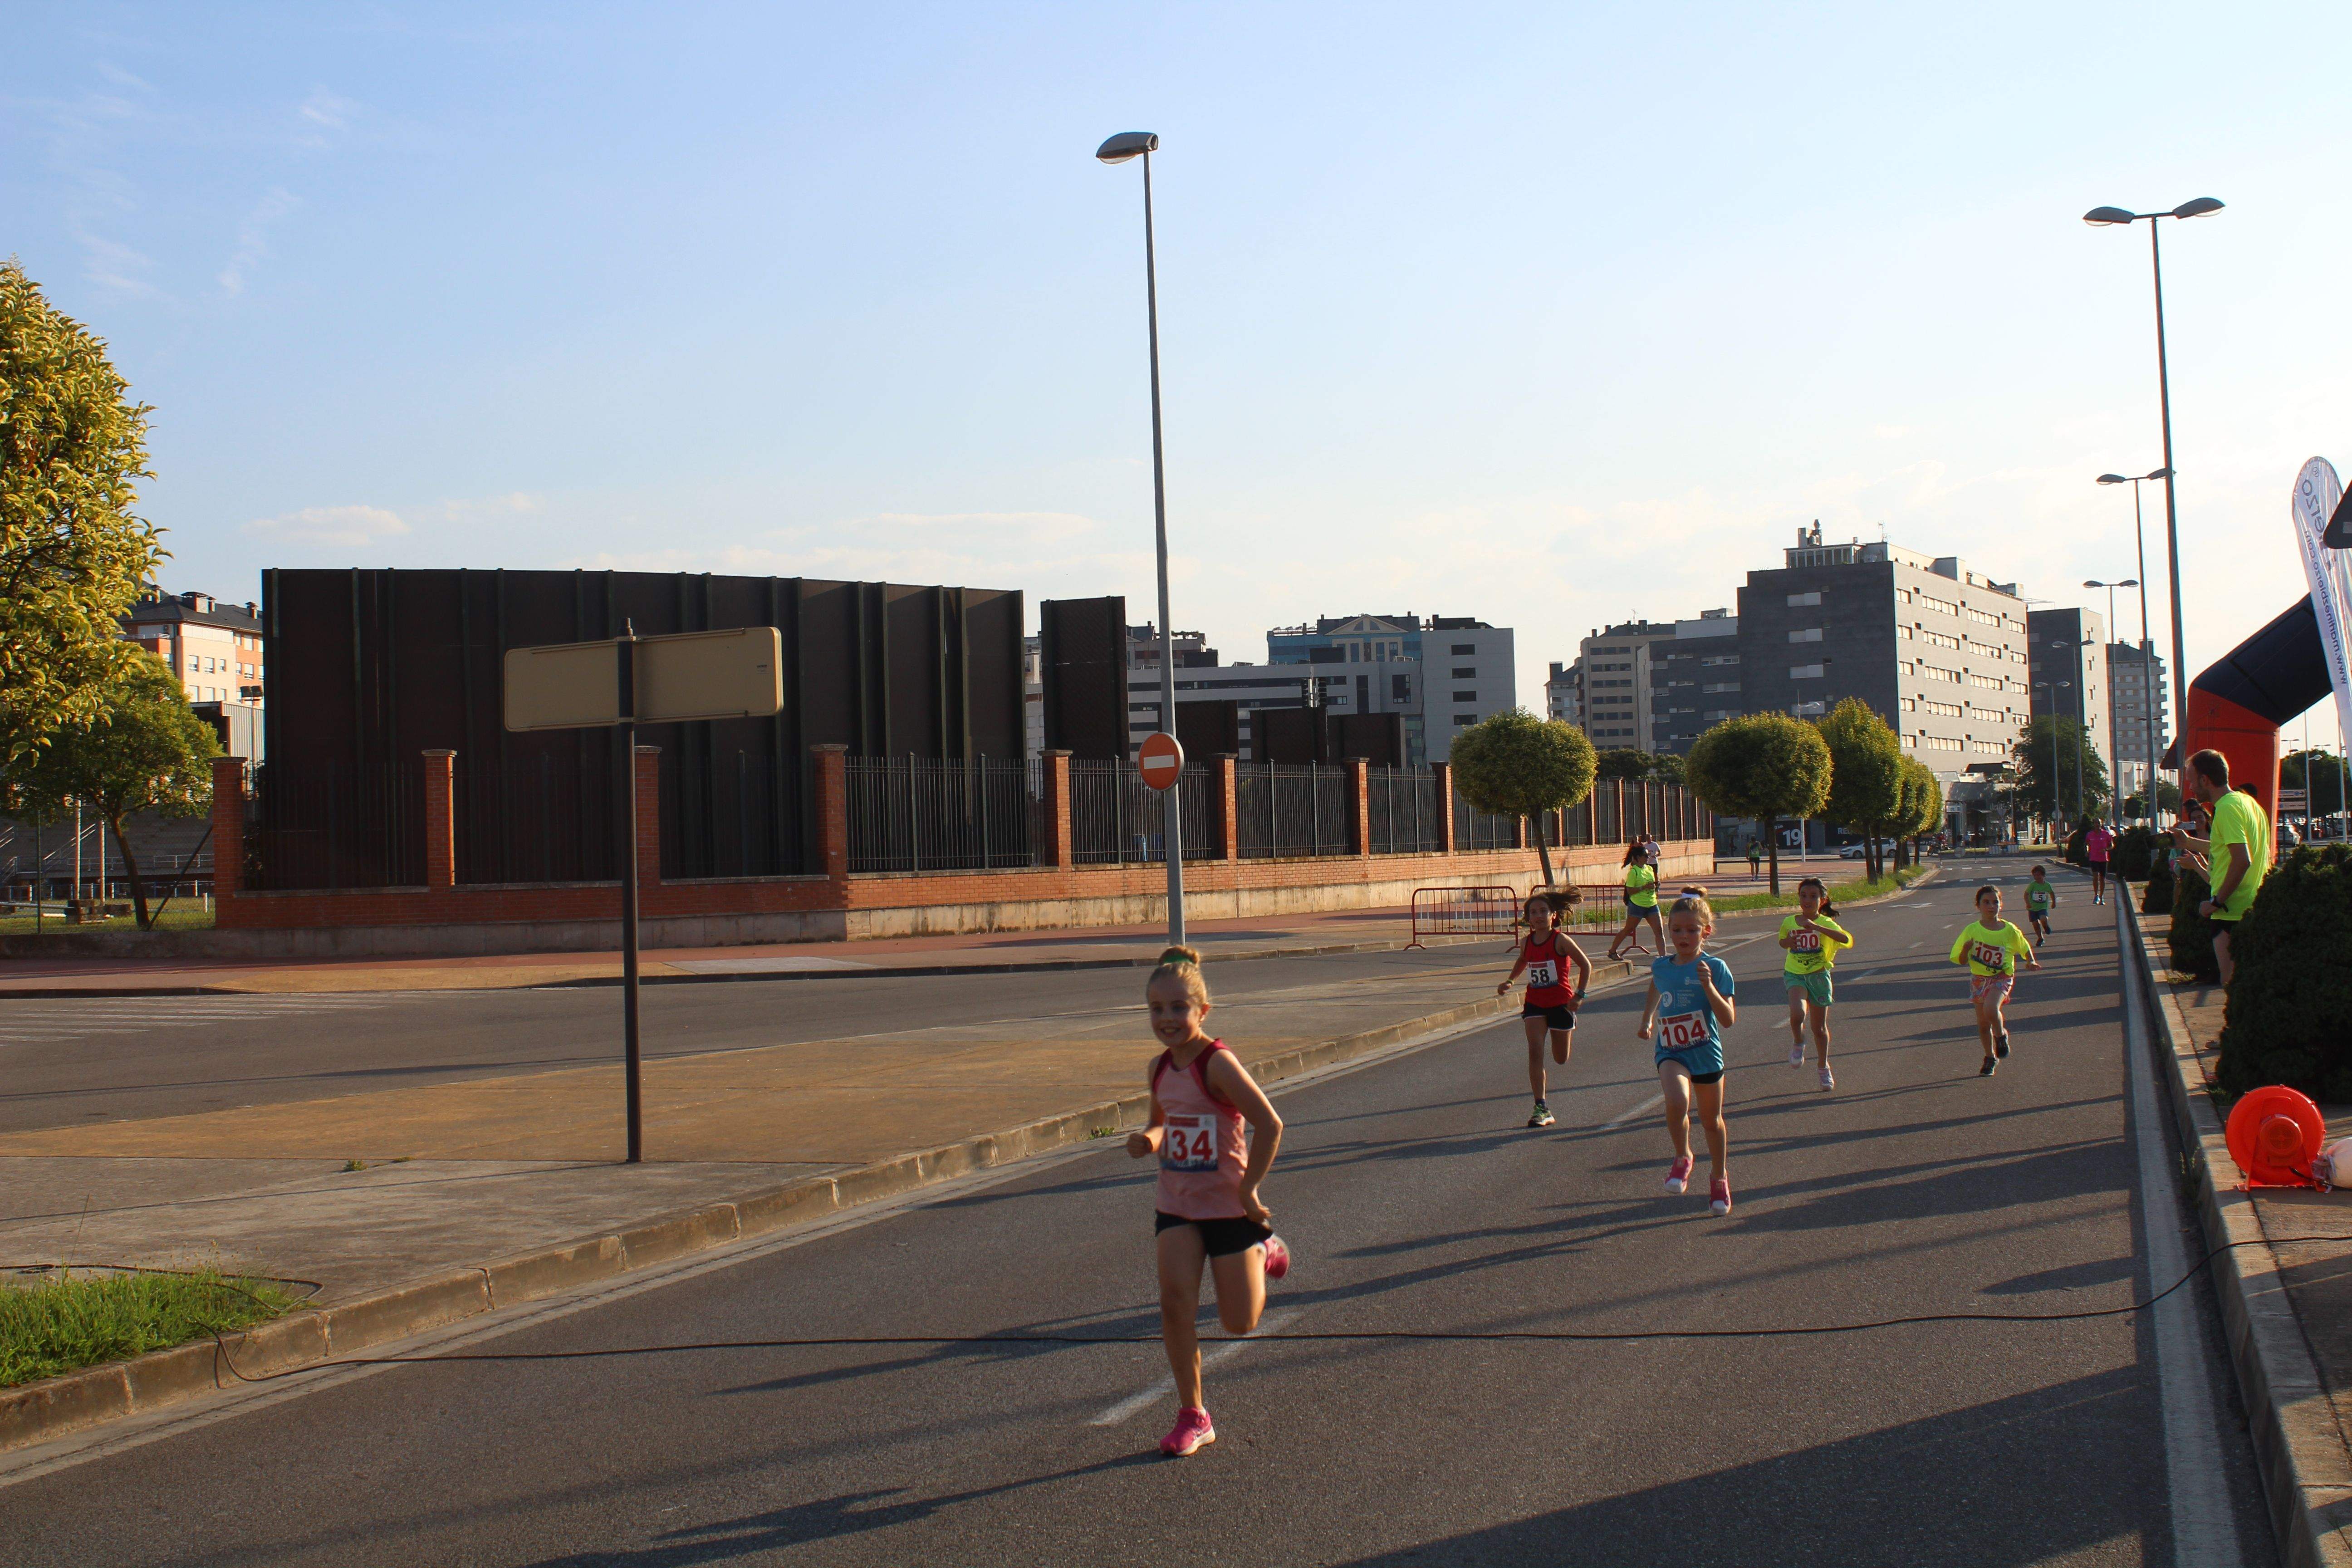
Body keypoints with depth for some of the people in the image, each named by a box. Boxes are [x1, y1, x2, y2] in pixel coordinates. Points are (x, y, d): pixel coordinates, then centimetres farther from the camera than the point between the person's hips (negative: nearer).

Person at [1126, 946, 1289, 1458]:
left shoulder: (1218, 1064, -21)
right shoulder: (1160, 1068, 1)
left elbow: (1270, 1125, -24)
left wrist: (1248, 1191, -18)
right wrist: (1150, 1139, -5)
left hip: (1229, 1206, -5)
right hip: (1177, 1205, 5)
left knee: (1240, 1322, 4)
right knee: (1175, 1300, -13)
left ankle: (1264, 1250, 36)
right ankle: (1193, 1416, 1)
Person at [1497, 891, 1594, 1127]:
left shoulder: (1561, 941, -14)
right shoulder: (1527, 943, 0)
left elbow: (1586, 965, -8)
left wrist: (1579, 995, -13)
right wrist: (1509, 981, 9)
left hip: (1561, 1003, -3)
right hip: (1535, 1004, 3)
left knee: (1561, 1059, 11)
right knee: (1535, 1053, -13)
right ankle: (1541, 1109, -12)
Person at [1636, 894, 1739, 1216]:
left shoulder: (1716, 969, -11)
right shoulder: (1661, 966, 0)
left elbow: (1728, 1020, -18)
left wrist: (1709, 986, -29)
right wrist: (1647, 1020, 16)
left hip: (1706, 1053, -1)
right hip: (1671, 1053, 1)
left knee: (1712, 1120, 16)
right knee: (1677, 1102, -28)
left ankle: (1719, 1177, 41)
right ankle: (1682, 1158, -2)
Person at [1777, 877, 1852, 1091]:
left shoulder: (1826, 923, -11)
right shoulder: (1789, 922, -1)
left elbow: (1847, 939, -31)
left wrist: (1816, 927, -38)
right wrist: (1788, 942, -5)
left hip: (1819, 976, -1)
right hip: (1795, 975, 1)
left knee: (1819, 1028, 10)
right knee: (1798, 1015, -28)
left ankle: (1824, 1069, 32)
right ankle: (1798, 1043, 4)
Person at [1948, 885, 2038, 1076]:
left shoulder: (2010, 931, -7)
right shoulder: (1972, 931, -7)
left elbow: (2025, 948, 13)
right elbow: (1962, 961, -3)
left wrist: (2032, 962, -5)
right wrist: (1966, 949, -24)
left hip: (2001, 977, -2)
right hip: (1979, 978, 2)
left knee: (1990, 1009, -29)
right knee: (1983, 1024, 9)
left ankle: (2001, 1035, 3)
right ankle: (1990, 1058, 32)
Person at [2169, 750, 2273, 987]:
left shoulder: (2227, 808, -16)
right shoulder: (2249, 802, 14)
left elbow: (2242, 860, -25)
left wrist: (2216, 902, -20)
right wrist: (2189, 842, 36)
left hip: (2231, 914, -10)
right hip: (2253, 910, 10)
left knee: (2231, 984, -8)